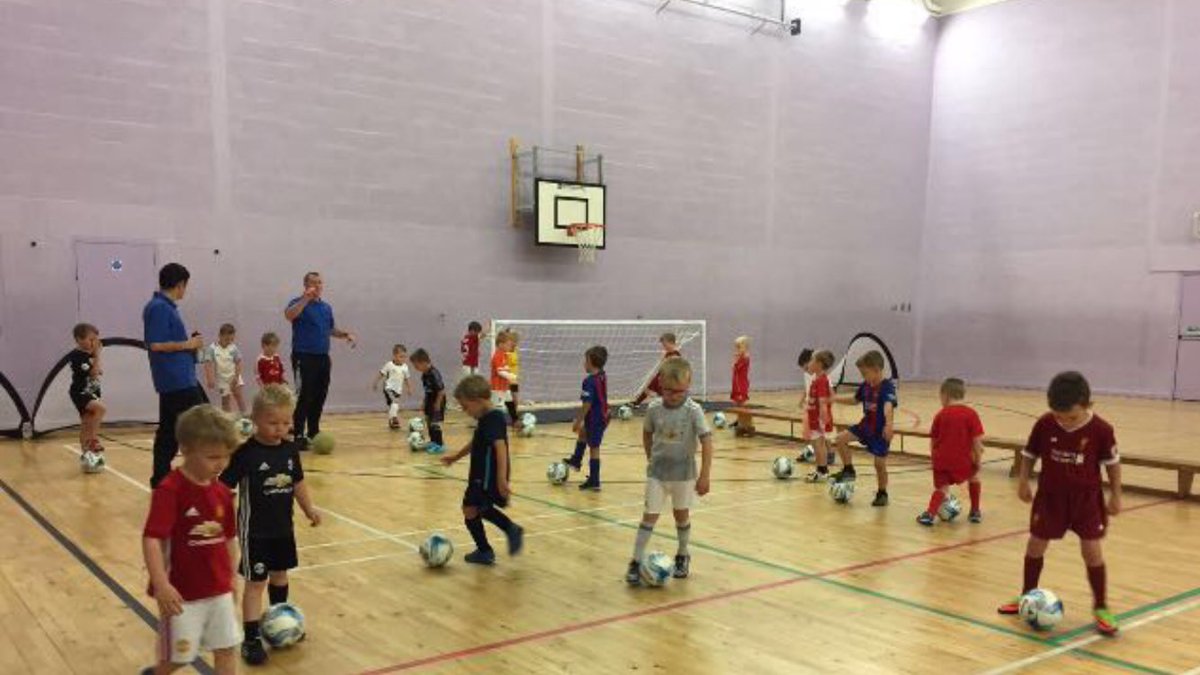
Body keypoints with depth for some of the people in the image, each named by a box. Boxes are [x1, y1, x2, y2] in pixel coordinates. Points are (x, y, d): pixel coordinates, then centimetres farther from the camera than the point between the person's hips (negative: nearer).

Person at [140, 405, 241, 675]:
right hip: (182, 592, -6)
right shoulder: (170, 490, -19)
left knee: (226, 648, 10)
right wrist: (161, 585, -29)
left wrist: (230, 578, 17)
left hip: (219, 589, 6)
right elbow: (151, 538, -23)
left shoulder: (222, 492, 1)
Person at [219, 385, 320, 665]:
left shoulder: (291, 449, -2)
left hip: (283, 527, 6)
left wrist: (309, 508, 10)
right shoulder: (245, 453, -19)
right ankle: (251, 639, 8)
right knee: (255, 582, 0)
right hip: (255, 531, -6)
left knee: (280, 574, 21)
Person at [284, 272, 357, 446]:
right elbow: (289, 315, -28)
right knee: (304, 397, -7)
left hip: (322, 358, 7)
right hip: (304, 358, -7)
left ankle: (313, 432, 21)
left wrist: (346, 334, 9)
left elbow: (331, 329, 27)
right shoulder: (300, 303, -5)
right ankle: (299, 436, -2)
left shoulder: (326, 307, 15)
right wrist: (306, 298, -32)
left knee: (319, 397, 10)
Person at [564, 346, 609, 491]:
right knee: (583, 432, 30)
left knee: (594, 447, 1)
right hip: (603, 416, 9)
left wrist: (578, 421, -17)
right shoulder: (603, 377, 3)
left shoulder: (589, 381, -23)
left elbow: (587, 404, -24)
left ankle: (594, 481, 10)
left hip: (595, 418, -9)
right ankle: (576, 461, 49)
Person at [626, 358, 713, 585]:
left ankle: (682, 556, 35)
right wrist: (651, 459, 10)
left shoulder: (693, 410, -17)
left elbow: (706, 441, -18)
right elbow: (647, 434, 9)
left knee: (682, 514, 15)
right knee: (650, 515, -1)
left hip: (684, 473, -1)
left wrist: (704, 475, -20)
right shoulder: (654, 409, -9)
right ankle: (636, 563, 3)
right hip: (657, 473, 1)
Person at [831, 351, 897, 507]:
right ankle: (848, 470, 7)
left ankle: (882, 493, 23)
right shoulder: (865, 385, 2)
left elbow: (888, 406, -38)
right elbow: (855, 400, 20)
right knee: (842, 438, -9)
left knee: (880, 464, 2)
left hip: (880, 430, -6)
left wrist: (888, 424, -54)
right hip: (866, 425, 7)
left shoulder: (888, 386, -21)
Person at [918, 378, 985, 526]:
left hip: (942, 459, 1)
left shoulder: (941, 415, 5)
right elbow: (977, 440, -7)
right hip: (963, 460, -1)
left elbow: (933, 441, 8)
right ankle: (975, 512, 33)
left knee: (941, 488, 8)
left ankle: (930, 514, -13)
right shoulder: (971, 414, -2)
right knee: (974, 478, 27)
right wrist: (978, 461, 3)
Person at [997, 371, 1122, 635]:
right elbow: (1029, 454, 0)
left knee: (1093, 551, -3)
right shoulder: (1044, 425, -13)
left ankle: (1101, 608, 14)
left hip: (1087, 498, -2)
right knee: (1035, 545, 10)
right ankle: (1027, 596, 28)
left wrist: (1115, 496, 1)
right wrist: (1023, 482, 2)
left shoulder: (1101, 430, -16)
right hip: (1050, 495, 2)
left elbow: (1112, 462, -4)